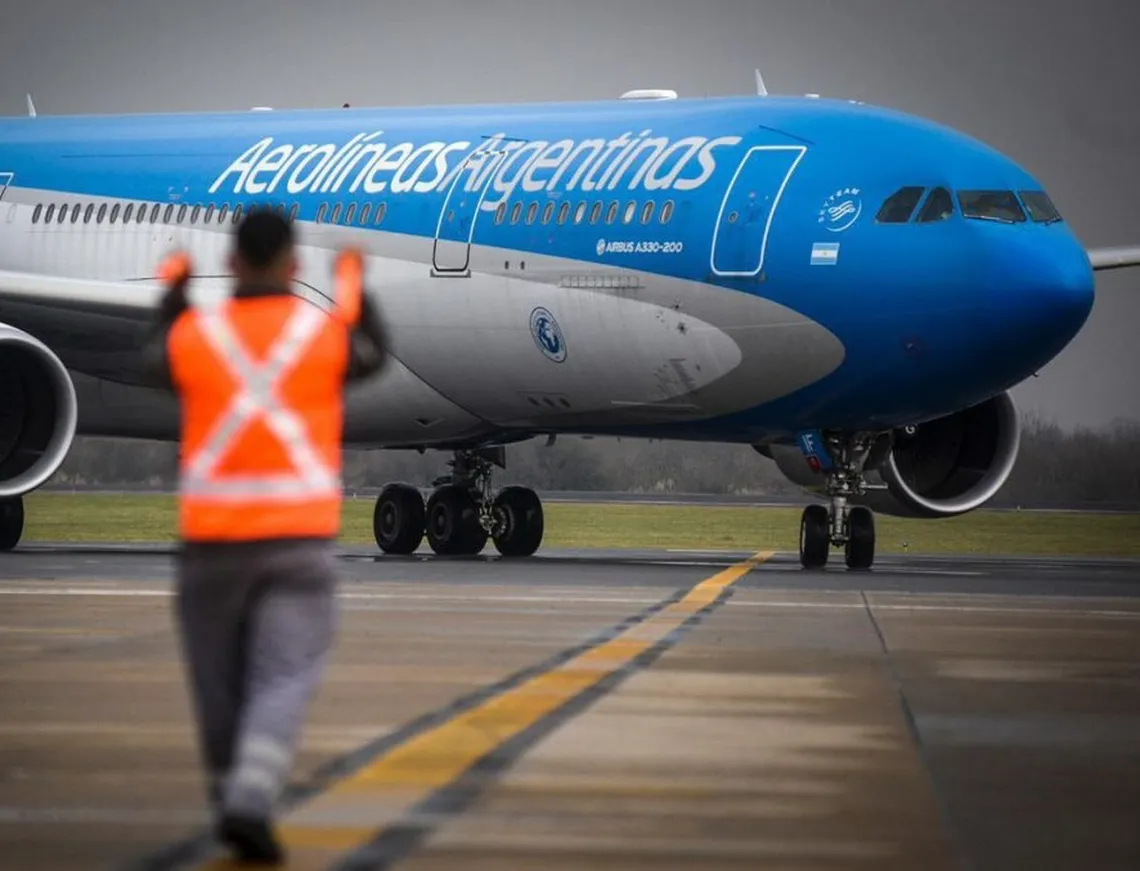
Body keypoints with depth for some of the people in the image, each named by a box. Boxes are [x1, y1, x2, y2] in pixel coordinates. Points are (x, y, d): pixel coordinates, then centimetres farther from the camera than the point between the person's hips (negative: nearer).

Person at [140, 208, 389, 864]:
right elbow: (374, 357, 21)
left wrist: (173, 292, 36)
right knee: (284, 680, -4)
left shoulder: (194, 333, -1)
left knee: (219, 680, 14)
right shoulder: (327, 331, -3)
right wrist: (355, 288, 34)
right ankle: (252, 804, -22)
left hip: (212, 534, 1)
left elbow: (158, 367, 23)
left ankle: (231, 803, 23)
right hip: (299, 532, -1)